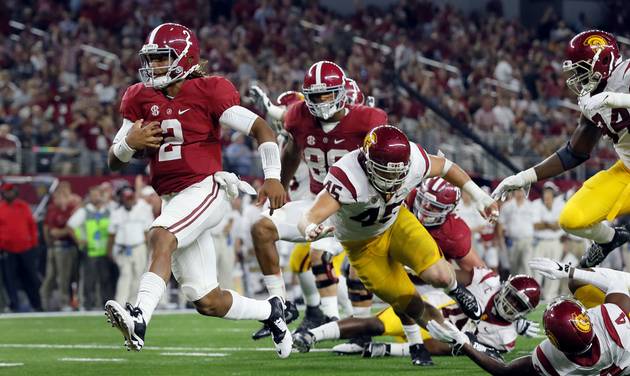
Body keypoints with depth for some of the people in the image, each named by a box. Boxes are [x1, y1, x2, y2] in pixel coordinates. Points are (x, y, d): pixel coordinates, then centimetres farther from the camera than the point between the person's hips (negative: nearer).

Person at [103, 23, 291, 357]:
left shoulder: (207, 92, -6)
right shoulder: (141, 99, 9)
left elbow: (260, 128, -7)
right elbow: (114, 161, 12)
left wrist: (272, 177, -16)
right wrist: (130, 143, -11)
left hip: (205, 189, -6)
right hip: (173, 201, 6)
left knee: (160, 237, -34)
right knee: (208, 302, 6)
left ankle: (139, 318, -49)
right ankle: (270, 311, 31)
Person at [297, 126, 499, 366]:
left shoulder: (414, 161, -28)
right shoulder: (347, 177, -41)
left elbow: (444, 167, -3)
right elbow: (308, 218, -49)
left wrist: (479, 196, 1)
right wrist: (311, 229, -72)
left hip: (396, 221, 2)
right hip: (362, 244, -2)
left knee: (437, 275, -21)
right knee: (406, 302, -1)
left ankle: (454, 288, 16)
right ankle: (416, 343, 34)